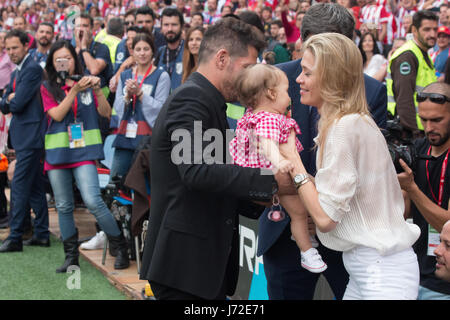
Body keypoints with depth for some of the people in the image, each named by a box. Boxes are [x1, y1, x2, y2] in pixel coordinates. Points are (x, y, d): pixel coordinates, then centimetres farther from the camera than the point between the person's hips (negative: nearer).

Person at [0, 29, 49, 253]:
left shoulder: (32, 69, -13)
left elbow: (18, 104, -19)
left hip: (30, 136, -10)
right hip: (24, 136, 10)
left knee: (19, 187, -10)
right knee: (35, 188, 12)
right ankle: (41, 234, 17)